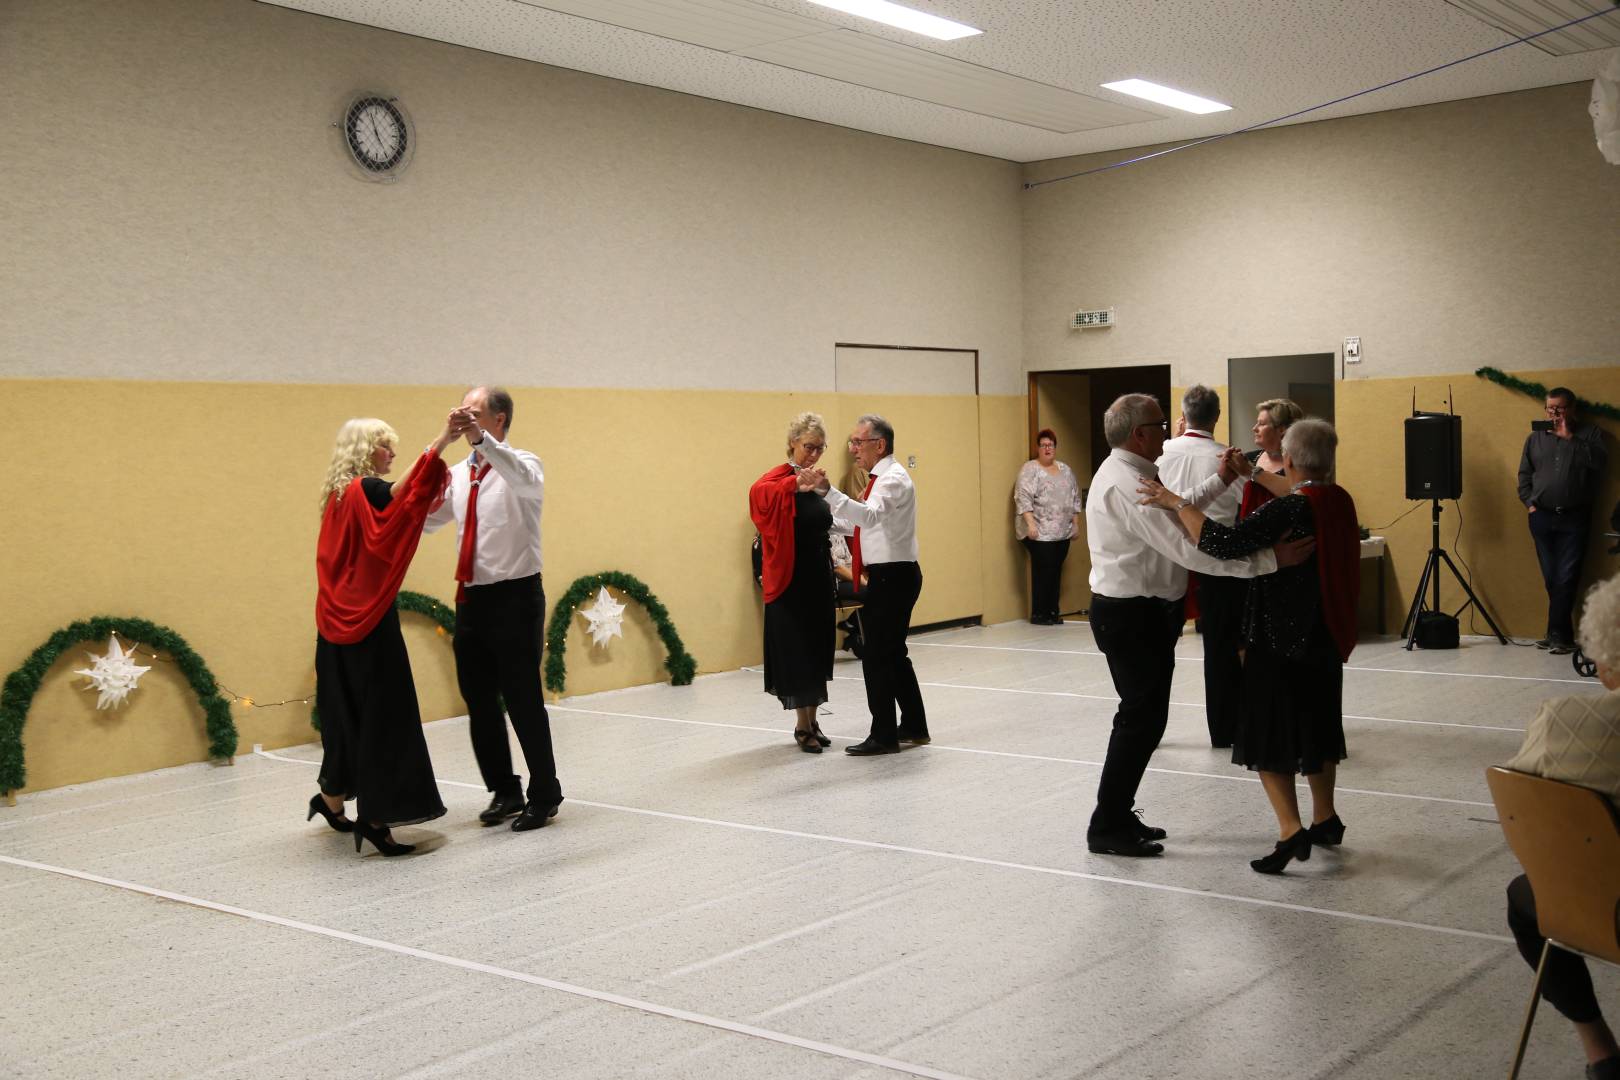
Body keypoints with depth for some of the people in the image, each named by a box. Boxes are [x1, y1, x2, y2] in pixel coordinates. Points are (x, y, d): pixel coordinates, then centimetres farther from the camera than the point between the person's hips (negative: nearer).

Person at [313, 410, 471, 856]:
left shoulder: (340, 494, 13)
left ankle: (332, 797, 30)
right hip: (368, 620, -9)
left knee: (350, 712, 18)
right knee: (383, 714, -6)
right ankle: (373, 817, -4)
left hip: (342, 620, 9)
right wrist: (442, 439, -44)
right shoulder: (364, 491, -14)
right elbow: (402, 492, -35)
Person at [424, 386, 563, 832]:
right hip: (473, 598, 7)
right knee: (479, 701, 12)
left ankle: (544, 795, 13)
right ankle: (504, 790, 27)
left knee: (523, 699, -1)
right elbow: (426, 520, 11)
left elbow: (523, 478, -33)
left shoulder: (521, 464, -9)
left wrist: (481, 438, -46)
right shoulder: (459, 474, 11)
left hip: (515, 597, -7)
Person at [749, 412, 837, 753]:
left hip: (818, 579, 7)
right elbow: (758, 492, -37)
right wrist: (795, 485, -54)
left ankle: (812, 722, 20)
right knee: (796, 652, -1)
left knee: (817, 651, 11)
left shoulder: (814, 482, 10)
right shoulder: (780, 478, -13)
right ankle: (803, 726, 9)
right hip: (790, 581, -7)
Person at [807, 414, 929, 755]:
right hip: (889, 575, 10)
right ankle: (914, 727, 25)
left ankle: (884, 736, -1)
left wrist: (828, 492, -45)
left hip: (893, 576, -10)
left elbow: (870, 515, -35)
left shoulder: (893, 478, -16)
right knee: (893, 654, 16)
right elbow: (861, 520, 22)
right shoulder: (882, 477, 16)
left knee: (876, 655, -7)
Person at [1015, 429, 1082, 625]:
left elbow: (1075, 498, 19)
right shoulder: (1030, 469, -5)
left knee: (1056, 572, 6)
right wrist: (1030, 524, -22)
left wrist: (1075, 524, 13)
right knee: (1042, 572, -7)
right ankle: (1038, 614, -1)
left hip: (1062, 533, 6)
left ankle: (1052, 612, 13)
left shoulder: (1065, 470, 15)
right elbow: (1023, 498, -14)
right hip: (1040, 533, -6)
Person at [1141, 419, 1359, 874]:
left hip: (1281, 638, -8)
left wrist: (1177, 503, -25)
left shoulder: (1289, 508, -21)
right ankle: (1325, 819, 29)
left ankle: (1291, 830, -10)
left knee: (1268, 734, -2)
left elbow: (1225, 543, -31)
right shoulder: (1340, 501, 3)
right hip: (1326, 635, 8)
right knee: (1316, 725, 20)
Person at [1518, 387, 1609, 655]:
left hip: (1574, 517, -3)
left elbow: (1600, 460, -12)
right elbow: (1524, 475, 14)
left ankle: (1557, 634, -4)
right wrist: (1529, 503, 2)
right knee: (1551, 579, 3)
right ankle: (1563, 635, 11)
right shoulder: (1535, 438, 14)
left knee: (1566, 578, -8)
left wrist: (1569, 438, -13)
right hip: (1542, 517, 3)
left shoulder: (1589, 433, 5)